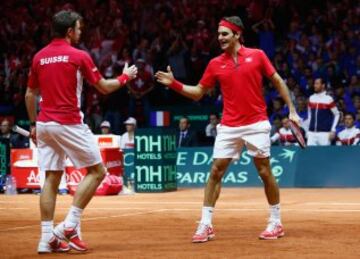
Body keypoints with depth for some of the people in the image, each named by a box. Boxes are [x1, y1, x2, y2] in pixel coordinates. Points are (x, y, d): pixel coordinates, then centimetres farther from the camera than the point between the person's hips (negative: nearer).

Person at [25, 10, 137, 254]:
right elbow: (104, 87, 0)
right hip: (69, 124, -6)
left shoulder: (39, 57, 10)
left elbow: (30, 94, 15)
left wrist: (34, 124, 25)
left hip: (44, 124, 6)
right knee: (97, 171, 5)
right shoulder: (78, 56, -6)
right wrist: (125, 76, 17)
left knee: (52, 178, 9)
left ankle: (47, 237, 4)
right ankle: (70, 225, -5)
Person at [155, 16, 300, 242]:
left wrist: (292, 110, 0)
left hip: (256, 124, -2)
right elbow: (198, 93, 10)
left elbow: (278, 81, 5)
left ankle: (276, 222, 14)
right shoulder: (216, 64, 5)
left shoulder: (257, 55, -1)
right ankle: (206, 225, 2)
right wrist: (175, 84, -5)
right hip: (229, 127, 2)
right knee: (216, 172, -3)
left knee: (265, 172, 2)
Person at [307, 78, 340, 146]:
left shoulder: (328, 99, -6)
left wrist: (333, 130, -5)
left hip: (324, 133, -5)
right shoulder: (311, 98, 9)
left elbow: (337, 115, 1)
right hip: (311, 133, 5)